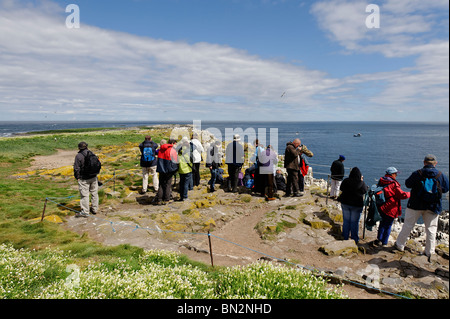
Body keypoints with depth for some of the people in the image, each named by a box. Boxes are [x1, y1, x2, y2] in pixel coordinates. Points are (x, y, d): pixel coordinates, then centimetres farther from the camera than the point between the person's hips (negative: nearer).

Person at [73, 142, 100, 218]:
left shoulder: (78, 156, -12)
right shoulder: (92, 154, 4)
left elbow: (76, 168, -12)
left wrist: (77, 177, 0)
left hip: (84, 179, -6)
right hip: (94, 177, 6)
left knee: (84, 194, 0)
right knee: (94, 193, 14)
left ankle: (85, 212, 4)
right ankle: (94, 209, 24)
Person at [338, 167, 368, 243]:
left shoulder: (346, 181, -7)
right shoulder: (361, 183, -13)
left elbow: (341, 188, 9)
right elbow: (365, 191, 5)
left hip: (345, 203, 2)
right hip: (357, 205, -2)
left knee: (346, 221, 12)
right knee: (354, 222, 7)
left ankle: (345, 238, 21)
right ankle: (354, 239, 17)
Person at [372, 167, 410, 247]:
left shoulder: (381, 182, 6)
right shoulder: (393, 184, -18)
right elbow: (402, 195, -18)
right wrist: (409, 193, 1)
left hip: (381, 207, 7)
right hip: (390, 209, -7)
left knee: (382, 224, 20)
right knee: (388, 226, 5)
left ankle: (379, 239, 19)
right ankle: (384, 243, 11)